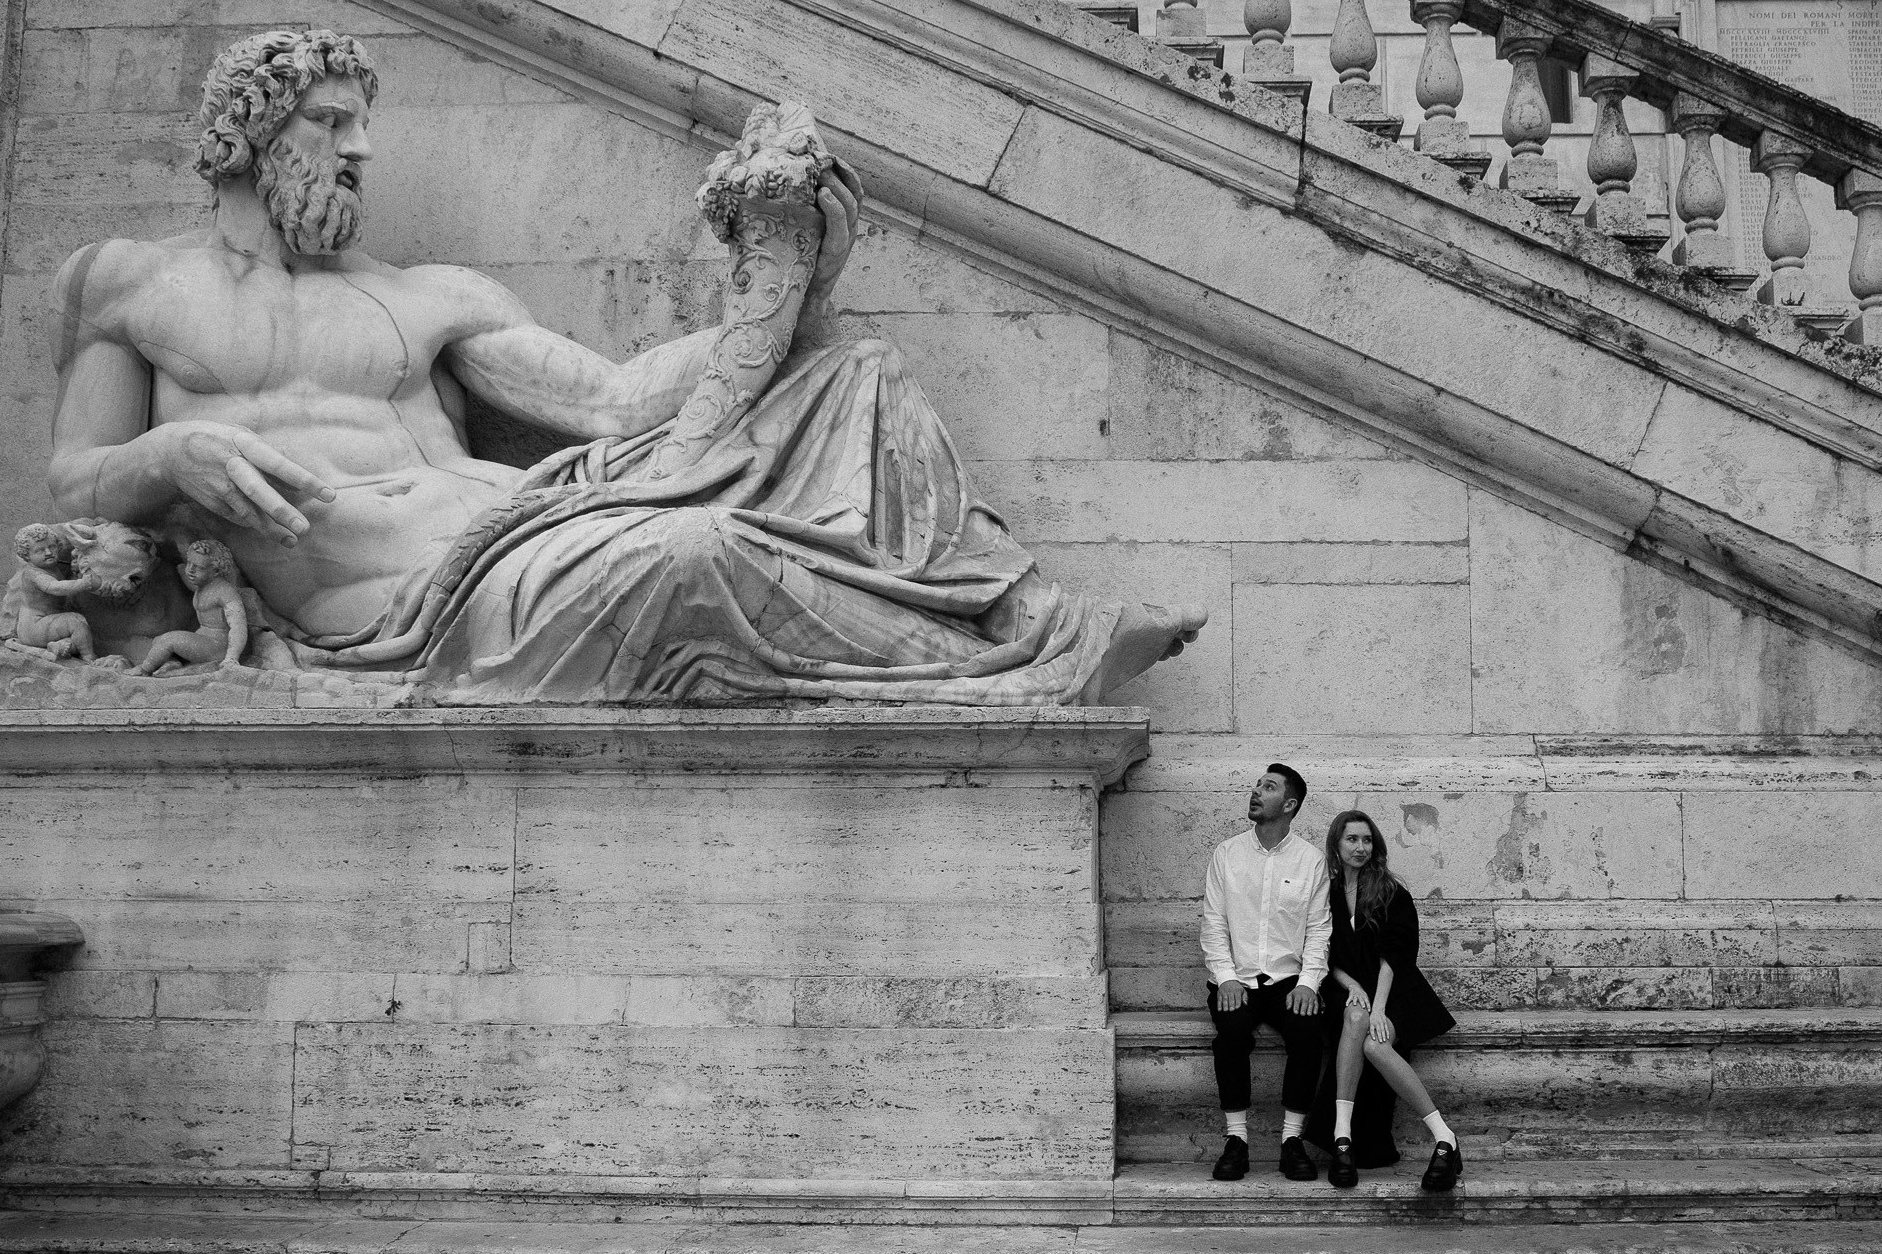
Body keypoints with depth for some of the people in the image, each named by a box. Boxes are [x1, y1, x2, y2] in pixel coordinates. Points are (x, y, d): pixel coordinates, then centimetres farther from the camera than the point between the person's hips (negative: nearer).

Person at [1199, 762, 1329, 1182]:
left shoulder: (1312, 860, 5)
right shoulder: (1226, 854, 7)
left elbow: (1319, 930, 2)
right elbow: (1213, 923, 3)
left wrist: (1307, 982, -13)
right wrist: (1225, 978, -11)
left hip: (1289, 979, 0)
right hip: (1235, 978, 0)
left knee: (1308, 1031, -30)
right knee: (1232, 1031, -31)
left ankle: (1292, 1140, -19)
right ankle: (1236, 1140, -22)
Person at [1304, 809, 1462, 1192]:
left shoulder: (1391, 894, 3)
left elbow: (1391, 955, -8)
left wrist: (1378, 1008, -21)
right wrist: (1351, 985, -12)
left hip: (1394, 992, -2)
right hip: (1348, 992, 2)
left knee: (1372, 1044, -34)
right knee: (1355, 1017, -36)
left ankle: (1445, 1141, -37)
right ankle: (1343, 1137, -43)